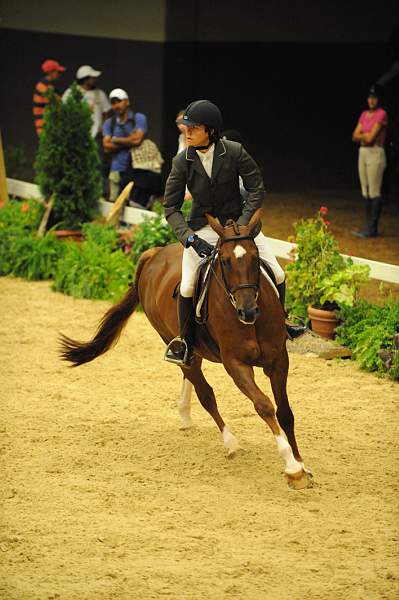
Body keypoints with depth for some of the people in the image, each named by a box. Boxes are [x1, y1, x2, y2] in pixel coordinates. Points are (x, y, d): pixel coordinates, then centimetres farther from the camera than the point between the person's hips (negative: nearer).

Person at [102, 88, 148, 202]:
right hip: (117, 170, 3)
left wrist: (115, 140, 2)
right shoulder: (109, 123, 15)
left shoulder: (139, 118, 5)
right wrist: (129, 142, -5)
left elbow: (137, 139, -11)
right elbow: (107, 147, 2)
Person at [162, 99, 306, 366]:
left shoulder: (235, 152, -14)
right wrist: (190, 238, -22)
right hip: (203, 228, -1)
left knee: (277, 275, -1)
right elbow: (171, 207, -7)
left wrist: (241, 224, -19)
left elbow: (257, 190, -7)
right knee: (187, 286, -17)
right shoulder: (182, 162, -12)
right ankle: (185, 343, 4)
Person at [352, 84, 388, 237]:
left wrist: (362, 135, 2)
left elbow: (371, 137, -16)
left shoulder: (381, 114, -9)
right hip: (363, 153, 8)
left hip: (375, 153, -8)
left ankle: (372, 229, -9)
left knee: (374, 192, -8)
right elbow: (355, 136, 9)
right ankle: (369, 227, 13)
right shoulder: (364, 115, 14)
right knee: (366, 192, 9)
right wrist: (367, 136, -7)